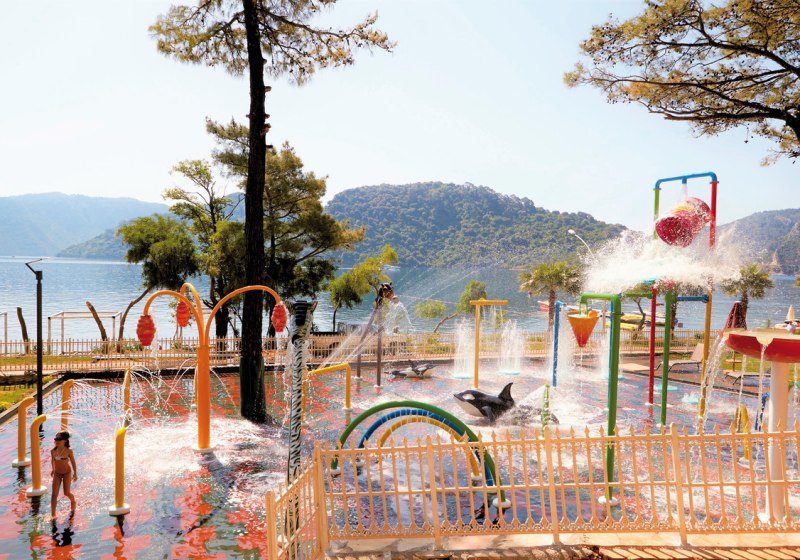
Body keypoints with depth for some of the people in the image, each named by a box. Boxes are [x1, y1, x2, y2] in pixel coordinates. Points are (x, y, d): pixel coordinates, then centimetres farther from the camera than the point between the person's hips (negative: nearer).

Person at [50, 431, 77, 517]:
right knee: (54, 494, -5)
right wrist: (53, 469, 24)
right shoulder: (53, 451, -6)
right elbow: (52, 460, 14)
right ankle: (53, 515, 1)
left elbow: (73, 462, -5)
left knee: (66, 493, 1)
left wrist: (75, 473, -2)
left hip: (67, 473, -3)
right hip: (57, 474, 3)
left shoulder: (68, 451, -15)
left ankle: (73, 501, 35)